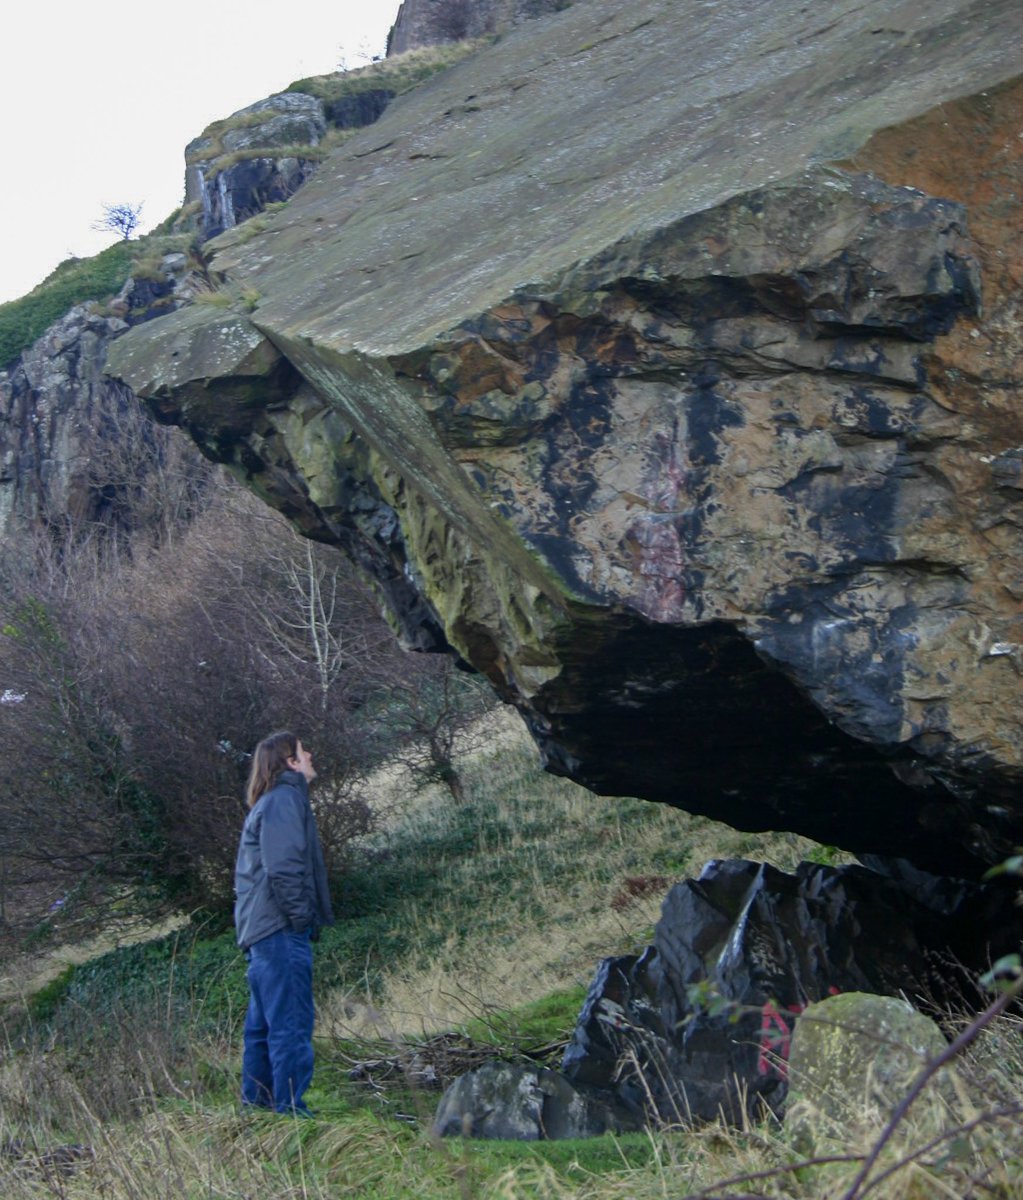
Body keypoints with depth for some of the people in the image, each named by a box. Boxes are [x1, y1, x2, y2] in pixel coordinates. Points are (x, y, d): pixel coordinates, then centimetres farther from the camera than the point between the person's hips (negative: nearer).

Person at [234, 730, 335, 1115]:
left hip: (261, 929, 11)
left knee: (264, 1022, 15)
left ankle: (256, 1105, 21)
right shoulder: (284, 799, -11)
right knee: (291, 1025, -9)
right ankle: (291, 1110, -9)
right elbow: (282, 867, -20)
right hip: (281, 929, -11)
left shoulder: (268, 803, 21)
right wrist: (301, 916, -15)